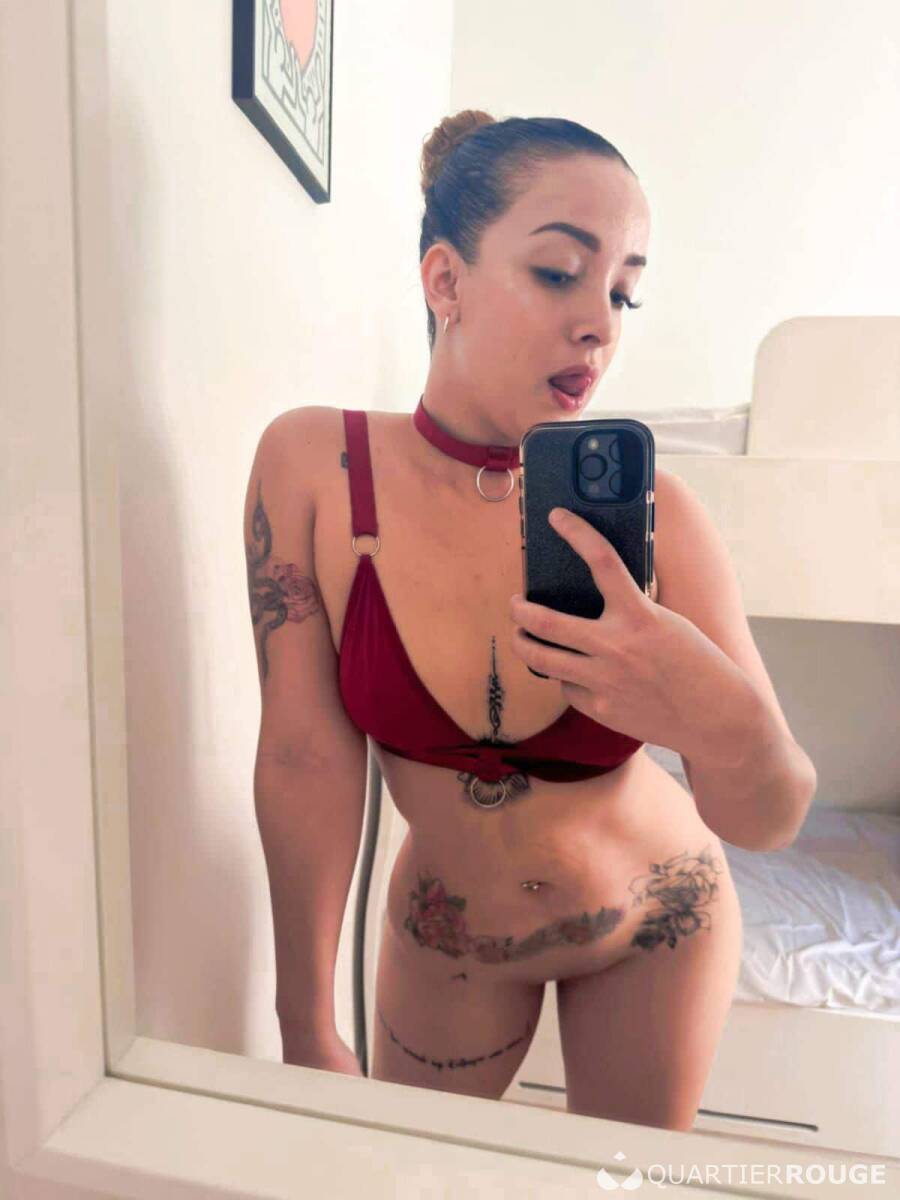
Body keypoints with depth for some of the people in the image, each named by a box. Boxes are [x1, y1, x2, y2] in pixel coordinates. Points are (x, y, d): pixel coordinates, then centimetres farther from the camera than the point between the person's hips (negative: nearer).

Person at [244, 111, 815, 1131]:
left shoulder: (651, 510, -23)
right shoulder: (314, 464, -21)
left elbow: (769, 823, -19)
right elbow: (307, 755, -19)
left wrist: (724, 724, -42)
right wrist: (305, 1030, -11)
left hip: (653, 925, 1)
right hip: (447, 931, 1)